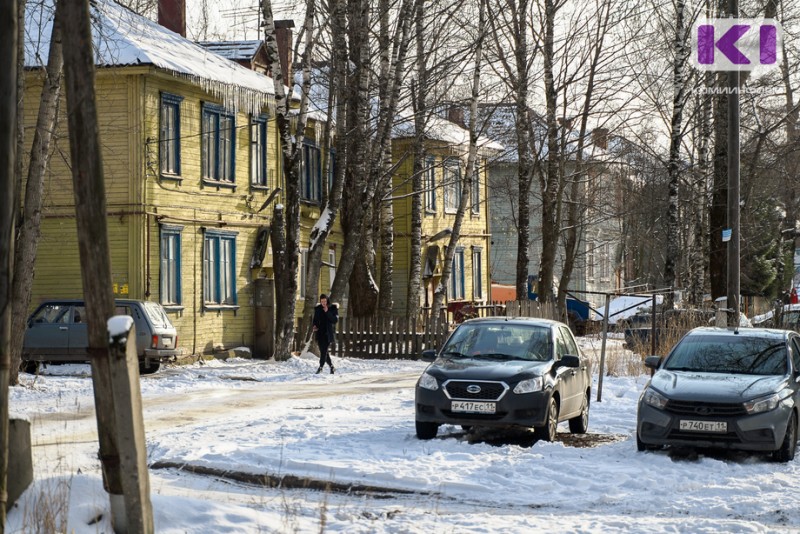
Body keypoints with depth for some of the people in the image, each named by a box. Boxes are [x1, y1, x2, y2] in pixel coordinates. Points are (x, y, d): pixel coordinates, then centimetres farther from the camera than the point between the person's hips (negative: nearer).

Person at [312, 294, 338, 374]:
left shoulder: (333, 308, -2)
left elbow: (336, 320, -11)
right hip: (320, 333, 4)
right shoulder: (317, 309, 8)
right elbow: (315, 320, 15)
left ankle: (321, 367, -13)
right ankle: (331, 367, 19)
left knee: (324, 350, -14)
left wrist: (327, 312, -19)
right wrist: (313, 326, -6)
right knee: (323, 351, 6)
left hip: (328, 333, -4)